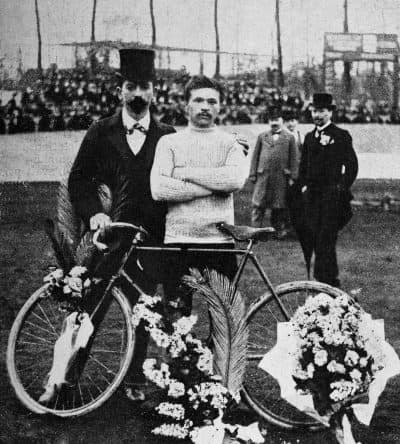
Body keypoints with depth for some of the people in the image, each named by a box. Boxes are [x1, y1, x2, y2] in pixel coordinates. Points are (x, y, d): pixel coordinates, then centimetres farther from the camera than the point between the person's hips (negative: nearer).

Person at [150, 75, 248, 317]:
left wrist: (186, 173, -9)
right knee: (176, 316, 3)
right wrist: (214, 185, -9)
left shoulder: (230, 143, 9)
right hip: (179, 241, 0)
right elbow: (159, 189, -9)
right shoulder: (169, 142, 7)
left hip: (220, 241, 0)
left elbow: (236, 179, -13)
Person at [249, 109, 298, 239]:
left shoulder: (289, 137, 7)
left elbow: (293, 159, 5)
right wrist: (253, 174, 5)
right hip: (263, 176, 1)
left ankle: (280, 230, 16)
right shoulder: (262, 136, 12)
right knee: (258, 204, -2)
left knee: (280, 206, 5)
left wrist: (292, 177, -1)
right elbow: (255, 156, 12)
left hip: (281, 177, -1)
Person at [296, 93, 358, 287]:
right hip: (311, 195, 6)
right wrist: (303, 186, 12)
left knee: (326, 238, -9)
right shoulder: (309, 137, 16)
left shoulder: (341, 136, -2)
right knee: (313, 237, 6)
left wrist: (342, 189, -8)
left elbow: (352, 165, -4)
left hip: (331, 194, -6)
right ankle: (330, 277, 17)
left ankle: (327, 280, -5)